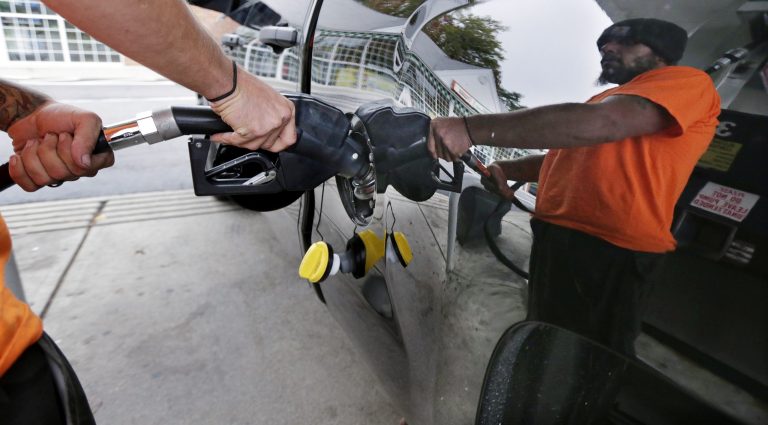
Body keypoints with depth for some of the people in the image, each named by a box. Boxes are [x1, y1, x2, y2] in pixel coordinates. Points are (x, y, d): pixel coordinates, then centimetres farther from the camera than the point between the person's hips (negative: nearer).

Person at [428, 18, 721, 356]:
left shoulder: (686, 81, -5)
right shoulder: (609, 99, 25)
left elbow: (599, 124, -25)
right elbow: (561, 160, 27)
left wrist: (471, 128, -29)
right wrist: (505, 170, 6)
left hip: (609, 251, -9)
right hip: (554, 240, 9)